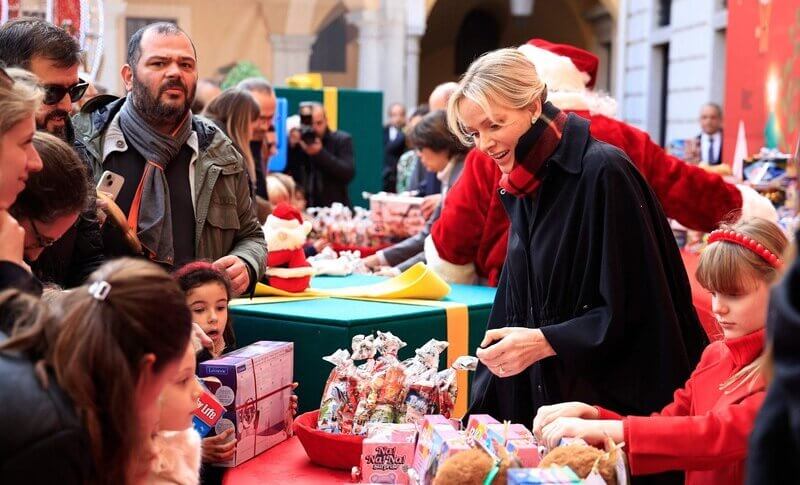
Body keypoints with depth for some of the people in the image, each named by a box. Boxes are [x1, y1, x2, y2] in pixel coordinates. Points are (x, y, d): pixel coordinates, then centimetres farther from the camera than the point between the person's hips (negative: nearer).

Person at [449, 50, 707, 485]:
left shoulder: (603, 173, -16)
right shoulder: (523, 185, 8)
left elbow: (635, 309, -17)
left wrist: (545, 341, -24)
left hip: (616, 399, -7)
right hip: (550, 395, 7)